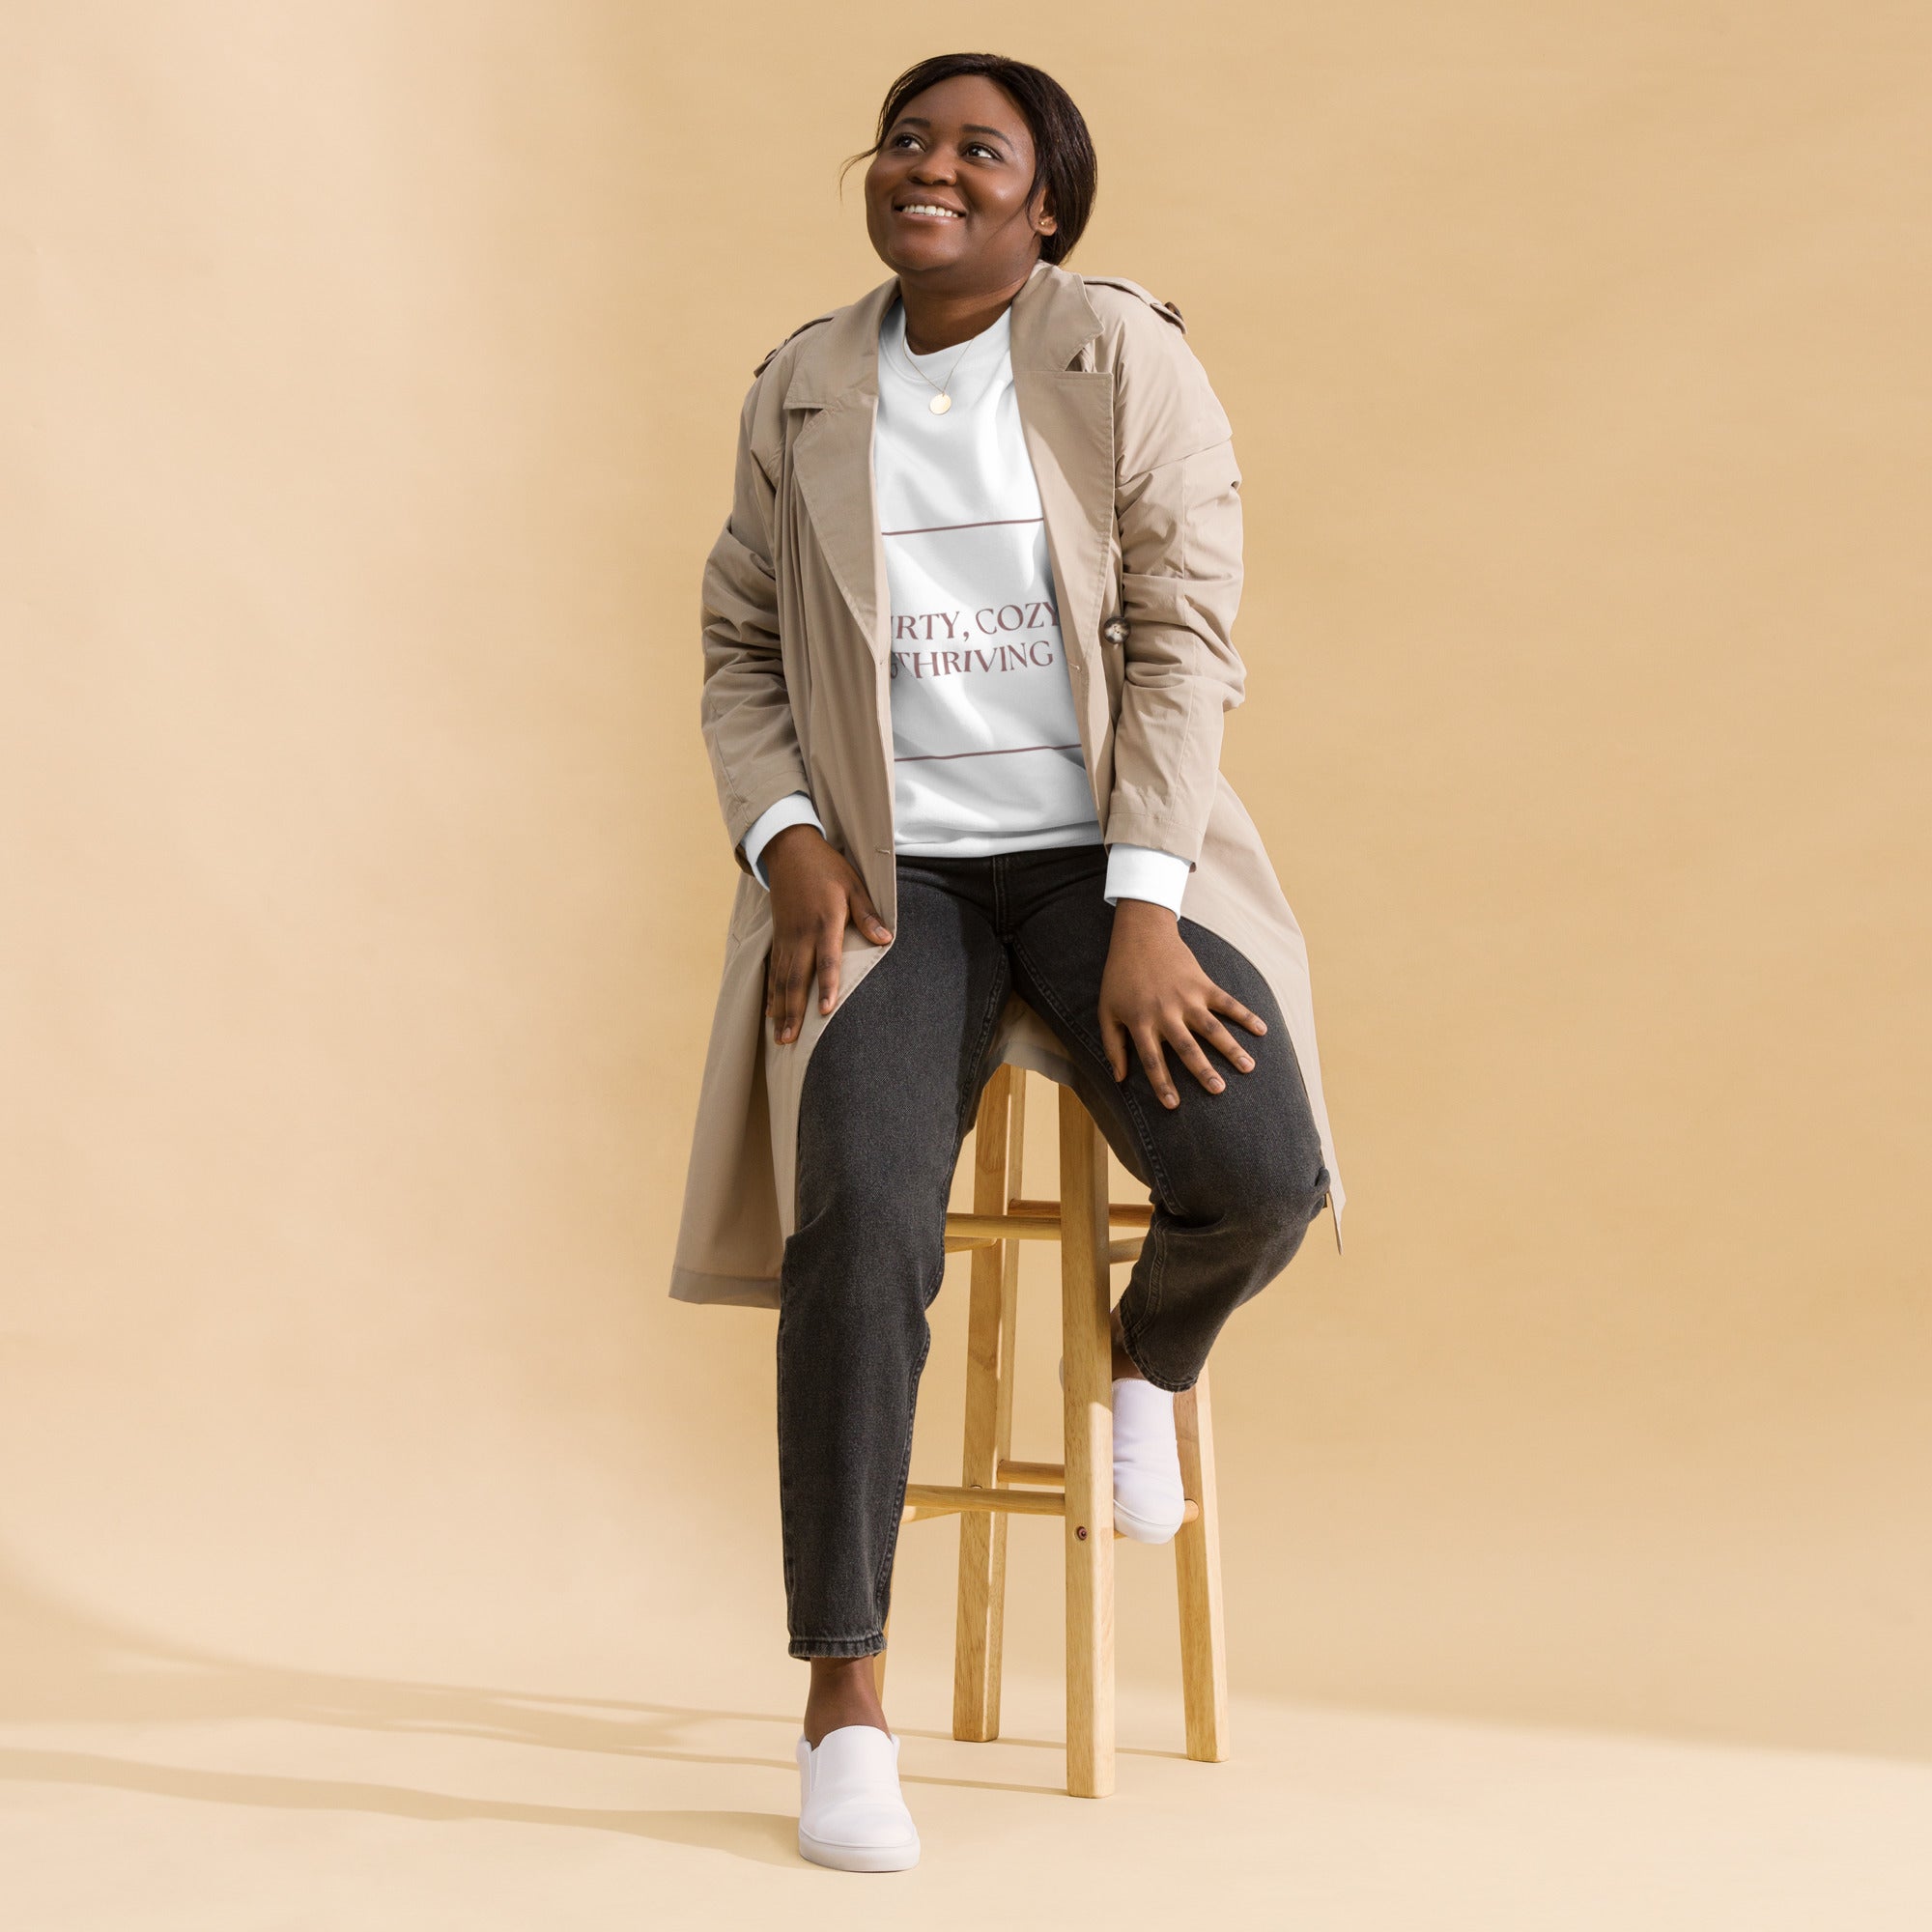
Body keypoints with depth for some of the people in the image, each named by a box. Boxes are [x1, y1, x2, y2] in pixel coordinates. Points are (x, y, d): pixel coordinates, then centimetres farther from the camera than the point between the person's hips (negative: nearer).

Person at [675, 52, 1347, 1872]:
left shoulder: (1122, 354, 0)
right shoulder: (802, 388, 9)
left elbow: (1182, 636, -6)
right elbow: (739, 647, 14)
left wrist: (1146, 911, -15)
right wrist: (786, 839, -5)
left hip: (1098, 850, -1)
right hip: (891, 870, 1)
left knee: (1258, 1176, -24)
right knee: (864, 1214, -23)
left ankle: (1149, 1358, 16)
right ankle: (843, 1701, -15)